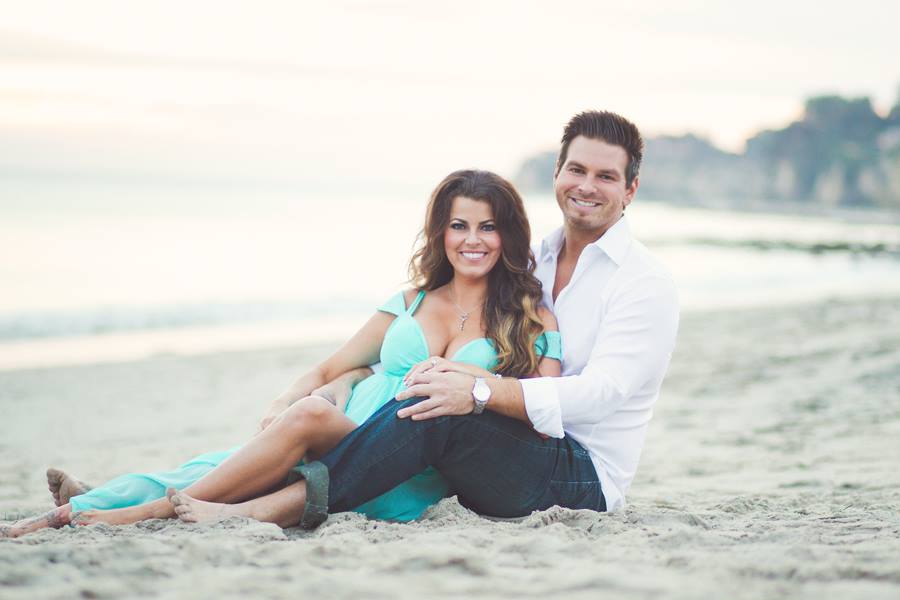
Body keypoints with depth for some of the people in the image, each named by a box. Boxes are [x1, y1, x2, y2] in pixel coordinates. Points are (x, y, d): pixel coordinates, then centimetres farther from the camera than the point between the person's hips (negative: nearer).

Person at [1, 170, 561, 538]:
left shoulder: (533, 322, 9)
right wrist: (278, 409, 2)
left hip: (407, 486, -4)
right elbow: (328, 370, 21)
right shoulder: (410, 304, 21)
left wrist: (467, 373, -13)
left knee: (311, 415, -33)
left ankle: (141, 513, -31)